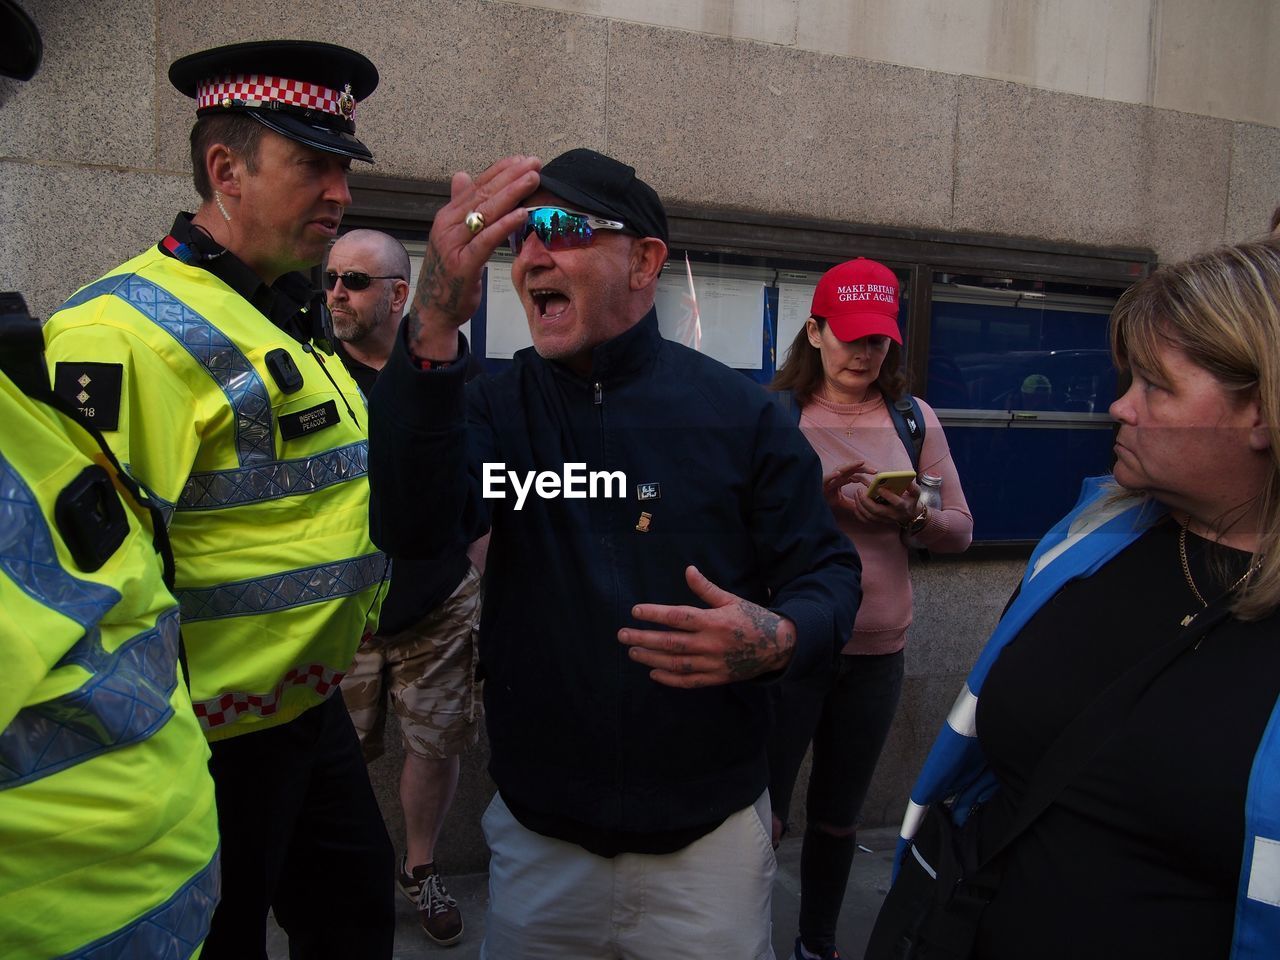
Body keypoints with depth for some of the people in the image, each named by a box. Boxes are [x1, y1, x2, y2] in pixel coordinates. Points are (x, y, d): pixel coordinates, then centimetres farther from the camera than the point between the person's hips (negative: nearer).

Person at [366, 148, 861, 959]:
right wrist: (435, 326, -35)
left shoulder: (738, 412, -7)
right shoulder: (500, 407, -3)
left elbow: (828, 571, -2)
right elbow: (413, 526, -21)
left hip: (707, 833, -1)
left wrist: (779, 642, -26)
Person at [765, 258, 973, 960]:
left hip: (878, 650, 4)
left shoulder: (914, 419, 4)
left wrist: (914, 518, -16)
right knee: (761, 816, 3)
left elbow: (959, 531, 6)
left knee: (837, 817, 19)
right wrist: (819, 496, -23)